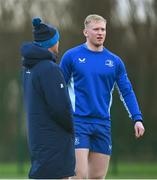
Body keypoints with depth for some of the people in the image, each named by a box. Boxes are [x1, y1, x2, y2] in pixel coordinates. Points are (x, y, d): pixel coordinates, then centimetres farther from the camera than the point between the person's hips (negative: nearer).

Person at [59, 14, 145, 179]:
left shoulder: (115, 61, 9)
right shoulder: (72, 56, 1)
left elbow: (127, 92, 9)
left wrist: (137, 119, -2)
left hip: (103, 124, 4)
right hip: (78, 122, -3)